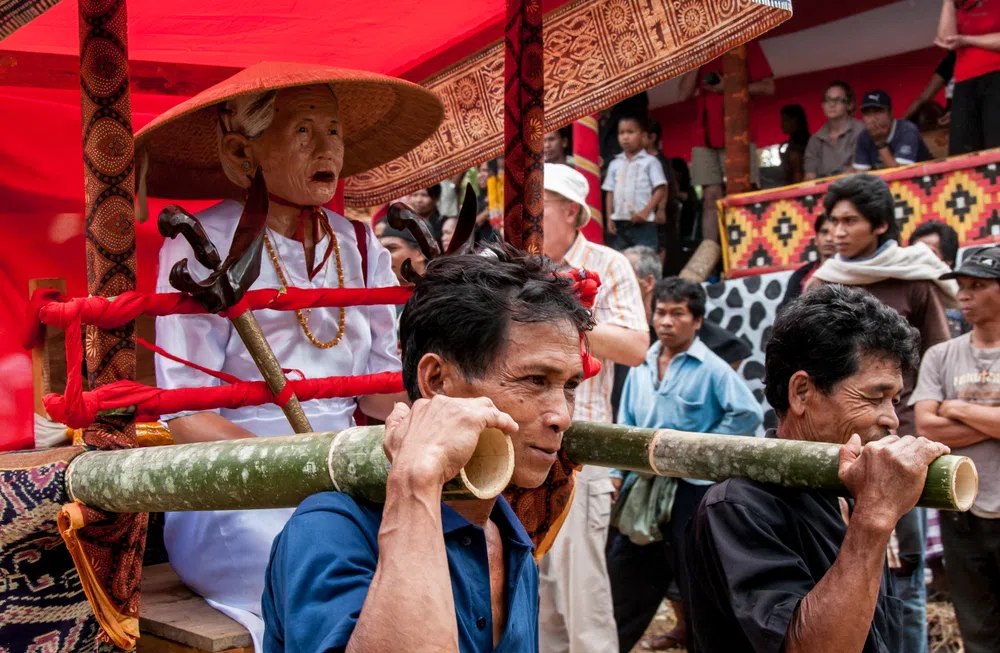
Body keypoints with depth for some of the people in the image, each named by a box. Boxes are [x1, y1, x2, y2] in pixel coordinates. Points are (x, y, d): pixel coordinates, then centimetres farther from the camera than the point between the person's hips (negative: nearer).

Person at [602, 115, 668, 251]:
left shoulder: (650, 161, -1)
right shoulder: (615, 164, 12)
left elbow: (661, 190, -5)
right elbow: (610, 192, 13)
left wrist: (645, 211, -14)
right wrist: (610, 218, 5)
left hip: (643, 222, -5)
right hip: (620, 222, 5)